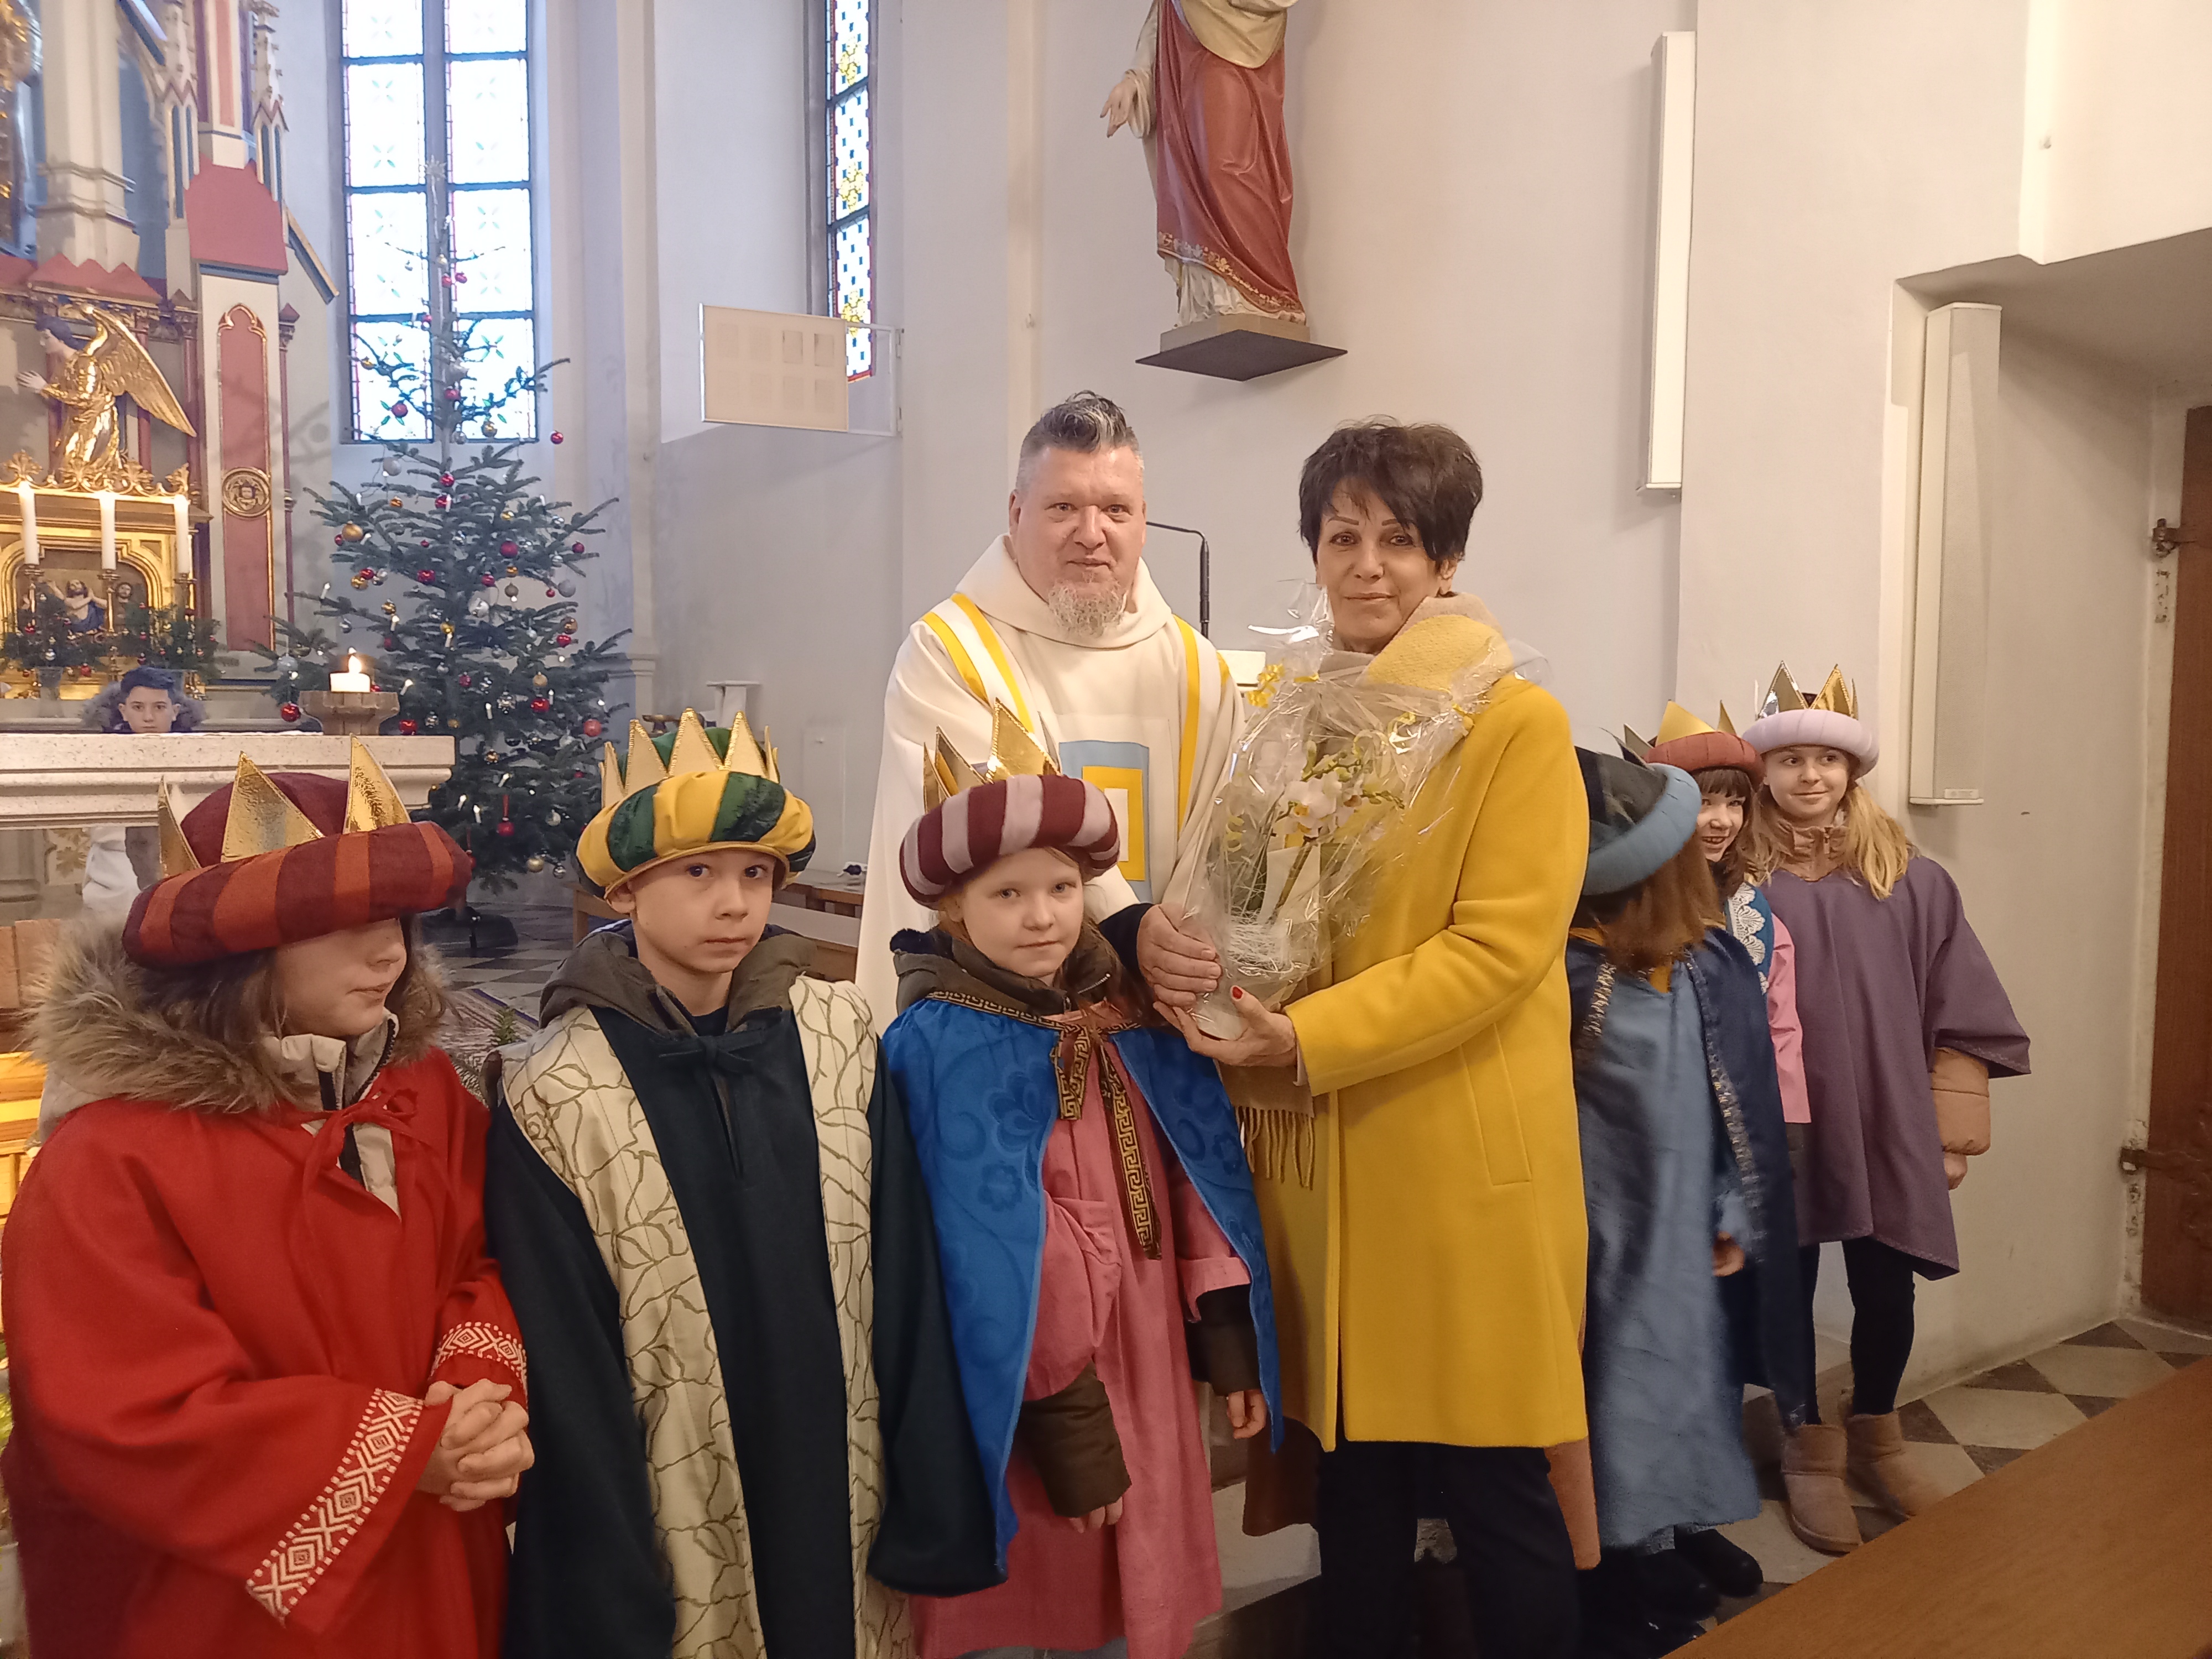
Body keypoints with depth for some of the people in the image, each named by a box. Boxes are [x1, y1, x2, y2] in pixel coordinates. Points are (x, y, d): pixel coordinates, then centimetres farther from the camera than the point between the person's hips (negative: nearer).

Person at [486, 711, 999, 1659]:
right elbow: (566, 1377, -10)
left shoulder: (838, 1039, -6)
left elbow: (908, 1288, -3)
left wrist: (934, 1514, -2)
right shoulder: (555, 1096, -14)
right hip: (670, 1545, -2)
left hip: (840, 1510, 3)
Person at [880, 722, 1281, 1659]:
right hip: (1030, 1392, -5)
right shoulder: (943, 1049, -17)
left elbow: (1194, 1178, 5)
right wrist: (1070, 1424, -14)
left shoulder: (1129, 1020, 2)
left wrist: (1227, 1342, 4)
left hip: (1146, 1367, 6)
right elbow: (991, 1254, -17)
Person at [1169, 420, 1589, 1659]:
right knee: (1352, 1478, 17)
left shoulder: (1519, 719, -6)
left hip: (1464, 1154, -4)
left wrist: (1311, 1037, -20)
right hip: (1318, 1156, 5)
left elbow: (1501, 946, -14)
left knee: (1493, 1488, 7)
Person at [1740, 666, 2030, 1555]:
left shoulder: (1912, 881, 1)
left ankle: (1875, 1435, 39)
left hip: (1888, 1126, 2)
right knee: (1790, 1289, 11)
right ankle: (1811, 1448, 31)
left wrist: (1952, 1128, 2)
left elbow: (1960, 1013, 4)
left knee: (1885, 1291, 14)